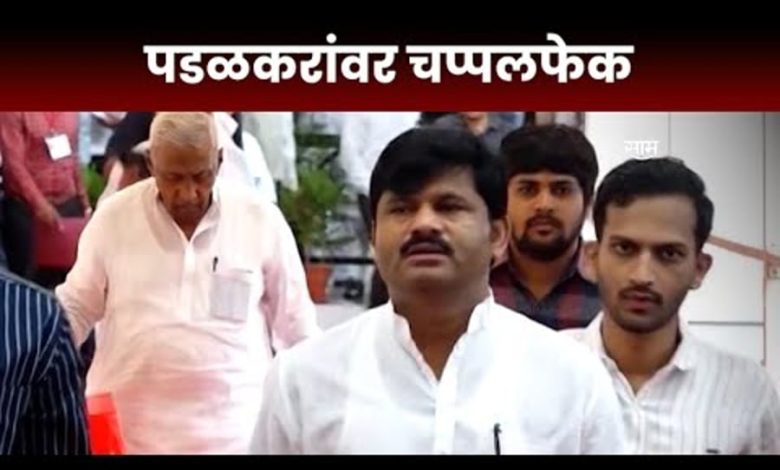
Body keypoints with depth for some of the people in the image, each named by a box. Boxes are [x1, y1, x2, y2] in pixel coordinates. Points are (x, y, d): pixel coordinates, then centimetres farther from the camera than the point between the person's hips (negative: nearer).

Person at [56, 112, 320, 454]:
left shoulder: (262, 220, -3)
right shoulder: (112, 217, -2)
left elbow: (295, 325, 5)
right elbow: (76, 308, 9)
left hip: (232, 433, 0)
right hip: (125, 431, 1)